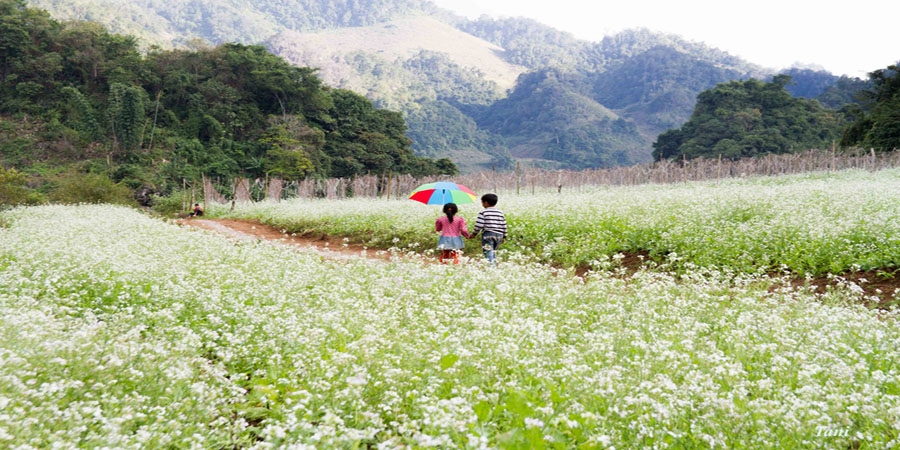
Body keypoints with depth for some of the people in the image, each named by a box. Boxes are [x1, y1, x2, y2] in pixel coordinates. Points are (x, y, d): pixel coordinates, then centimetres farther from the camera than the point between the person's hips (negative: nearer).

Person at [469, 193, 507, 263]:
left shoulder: (483, 212, -4)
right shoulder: (500, 213, 11)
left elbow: (479, 225, -8)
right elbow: (504, 226, 10)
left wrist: (474, 233, 5)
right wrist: (504, 236, 18)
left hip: (488, 234, -5)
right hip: (499, 235, 6)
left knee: (488, 252, -10)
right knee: (493, 252, 17)